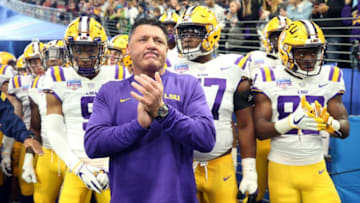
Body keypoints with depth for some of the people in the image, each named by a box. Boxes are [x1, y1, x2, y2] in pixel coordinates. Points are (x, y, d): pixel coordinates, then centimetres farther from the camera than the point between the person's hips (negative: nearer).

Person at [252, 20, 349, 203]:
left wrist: (329, 123, -22)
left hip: (316, 169, 2)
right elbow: (260, 131, -10)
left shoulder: (329, 79, 2)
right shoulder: (270, 80, -6)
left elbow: (345, 130, 2)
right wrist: (291, 121, -28)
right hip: (281, 169, -2)